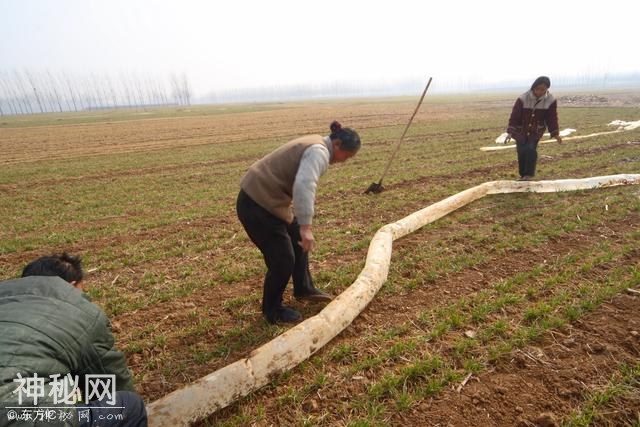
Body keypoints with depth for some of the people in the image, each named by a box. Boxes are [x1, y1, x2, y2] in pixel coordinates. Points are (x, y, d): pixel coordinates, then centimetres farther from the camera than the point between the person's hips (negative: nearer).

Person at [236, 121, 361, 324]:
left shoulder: (315, 145, 14)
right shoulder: (319, 151, -19)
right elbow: (304, 187, -35)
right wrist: (305, 226, -35)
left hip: (267, 198, 11)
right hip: (257, 205, -11)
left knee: (298, 242, 21)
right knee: (283, 260, -1)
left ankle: (303, 289, 38)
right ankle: (272, 311, 22)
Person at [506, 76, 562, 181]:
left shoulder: (551, 100, -11)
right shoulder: (523, 98, -19)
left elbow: (552, 118, -5)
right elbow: (514, 116, -17)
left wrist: (555, 133, -8)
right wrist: (510, 132, -22)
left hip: (536, 131, 1)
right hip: (521, 130, 0)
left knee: (531, 149, -17)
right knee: (521, 152, -4)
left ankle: (529, 174, -5)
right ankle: (523, 175, 13)